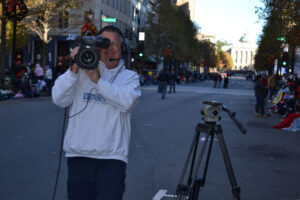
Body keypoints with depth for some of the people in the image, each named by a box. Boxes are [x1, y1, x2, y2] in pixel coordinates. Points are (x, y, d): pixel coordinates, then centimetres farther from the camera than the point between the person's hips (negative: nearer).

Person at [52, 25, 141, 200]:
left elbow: (127, 102, -12)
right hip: (78, 154, 2)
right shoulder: (81, 72, 12)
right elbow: (59, 99, 0)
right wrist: (74, 69, -9)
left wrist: (98, 80, -16)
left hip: (112, 156, -1)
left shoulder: (129, 77, 9)